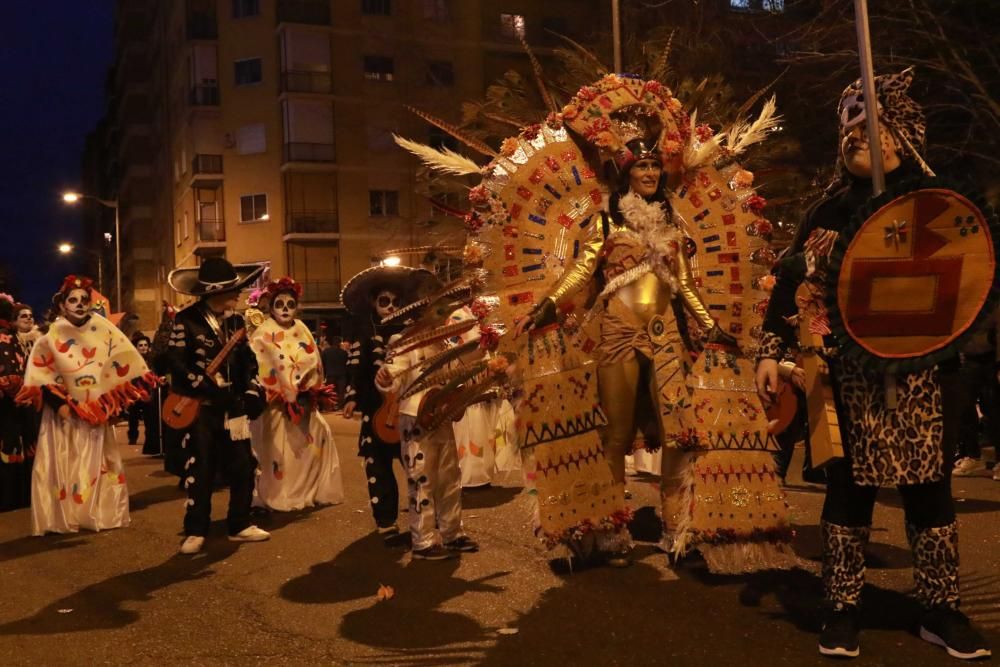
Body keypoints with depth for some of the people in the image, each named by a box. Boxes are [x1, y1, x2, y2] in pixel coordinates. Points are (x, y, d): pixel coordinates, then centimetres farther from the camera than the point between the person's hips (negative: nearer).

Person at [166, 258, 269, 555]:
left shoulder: (235, 320, 9)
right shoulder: (186, 320, -9)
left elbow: (248, 360, 14)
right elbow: (177, 364, -15)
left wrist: (253, 392, 0)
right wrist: (212, 391, -19)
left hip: (233, 406, 5)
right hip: (200, 407, -5)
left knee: (243, 468, 7)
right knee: (201, 470, 0)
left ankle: (239, 525, 20)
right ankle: (195, 531, 12)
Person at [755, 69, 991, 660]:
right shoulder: (832, 210, 7)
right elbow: (792, 281, 7)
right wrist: (772, 352, 1)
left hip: (921, 370, 0)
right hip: (850, 371, 0)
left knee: (930, 484, 5)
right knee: (850, 485, 3)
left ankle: (942, 610, 19)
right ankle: (844, 609, 14)